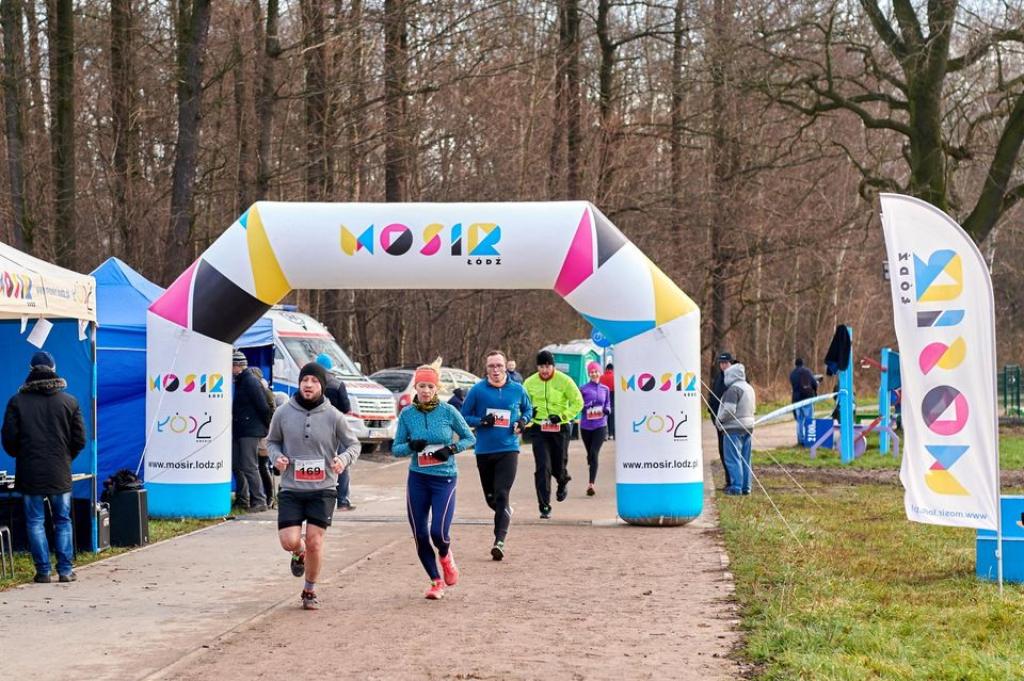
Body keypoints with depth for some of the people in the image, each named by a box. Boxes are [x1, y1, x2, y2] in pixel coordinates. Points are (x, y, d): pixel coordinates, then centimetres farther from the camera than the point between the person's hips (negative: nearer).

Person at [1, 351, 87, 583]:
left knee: (35, 522, 6)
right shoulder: (69, 401, 0)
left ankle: (43, 571, 3)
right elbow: (80, 439, 2)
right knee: (63, 521, 10)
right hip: (60, 474, 1)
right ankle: (65, 570, 6)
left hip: (30, 474, -1)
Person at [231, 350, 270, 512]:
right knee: (236, 465, 12)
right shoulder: (239, 381, 15)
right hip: (239, 430, 10)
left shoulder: (251, 381, -14)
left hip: (251, 431, -10)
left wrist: (267, 426, -6)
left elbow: (263, 407, -15)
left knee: (249, 467, -10)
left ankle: (259, 501, -7)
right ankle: (242, 499, 21)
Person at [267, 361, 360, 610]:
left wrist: (343, 459, -15)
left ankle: (310, 590, 18)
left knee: (314, 541, -4)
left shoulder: (333, 416, -4)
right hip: (291, 488, 1)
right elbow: (272, 441, 14)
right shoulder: (283, 413, -2)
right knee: (289, 541, -9)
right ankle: (299, 554, 31)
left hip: (323, 489, -1)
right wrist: (277, 457, -8)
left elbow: (353, 445, 6)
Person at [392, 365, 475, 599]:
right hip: (417, 478, 3)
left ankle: (446, 557, 22)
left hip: (444, 478, -2)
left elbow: (470, 438, 4)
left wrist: (452, 449, -13)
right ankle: (436, 581, 20)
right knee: (420, 535, 2)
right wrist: (411, 446, -16)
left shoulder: (448, 411, -5)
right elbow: (395, 449, 5)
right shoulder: (407, 415, 1)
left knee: (439, 531, -15)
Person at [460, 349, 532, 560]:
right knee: (490, 498, 13)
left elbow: (528, 409, 19)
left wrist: (523, 421, -2)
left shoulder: (517, 390, 2)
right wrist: (481, 421, -15)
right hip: (484, 451, 1)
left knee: (502, 495, -14)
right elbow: (464, 416, 4)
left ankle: (500, 541, -17)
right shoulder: (477, 390, -2)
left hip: (508, 450, -1)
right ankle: (506, 513, 46)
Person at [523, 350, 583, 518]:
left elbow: (578, 403, -3)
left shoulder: (564, 381, -7)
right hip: (538, 428, 1)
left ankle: (563, 482, 48)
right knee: (542, 468, -8)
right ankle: (544, 506, -3)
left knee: (558, 465, 10)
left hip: (560, 428, -1)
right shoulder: (530, 382, 1)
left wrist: (562, 416, -16)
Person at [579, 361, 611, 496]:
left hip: (600, 425, -1)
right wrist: (586, 407, -18)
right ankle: (592, 483, 32)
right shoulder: (583, 389, 1)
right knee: (590, 454, 13)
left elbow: (608, 405, 14)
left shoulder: (605, 389, 6)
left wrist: (606, 410, -9)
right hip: (586, 425, 1)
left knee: (594, 454, -13)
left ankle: (591, 484, -19)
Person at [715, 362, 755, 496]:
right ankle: (746, 486, 13)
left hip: (734, 427, -9)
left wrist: (719, 420, -5)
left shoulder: (733, 389, -15)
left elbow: (729, 410, -21)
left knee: (733, 458, -5)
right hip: (748, 426, 9)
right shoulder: (749, 388, 15)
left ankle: (736, 486, -8)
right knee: (745, 458, 12)